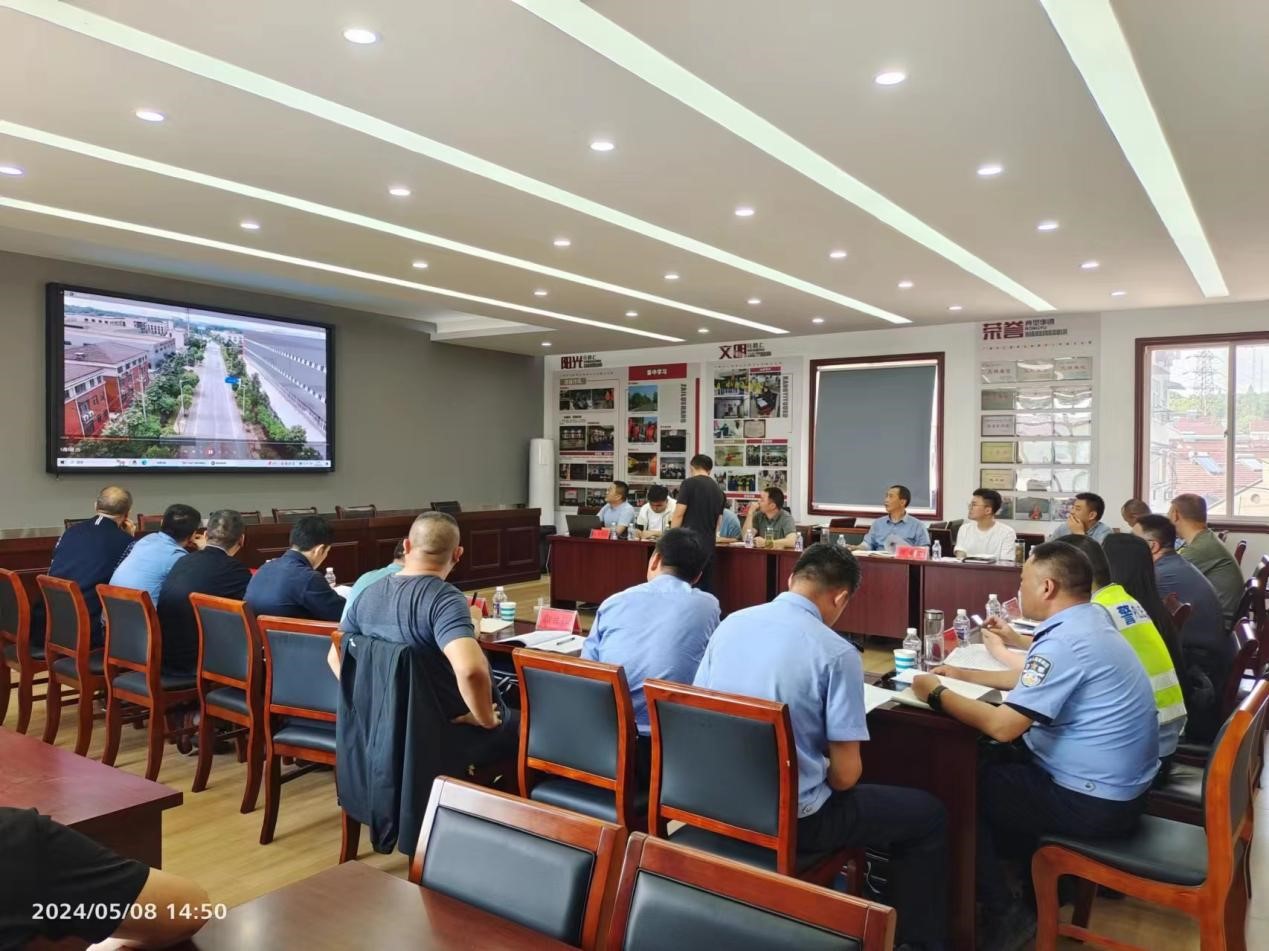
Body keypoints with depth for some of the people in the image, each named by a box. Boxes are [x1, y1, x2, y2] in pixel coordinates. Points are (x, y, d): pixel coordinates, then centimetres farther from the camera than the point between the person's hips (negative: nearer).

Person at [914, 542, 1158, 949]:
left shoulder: (1064, 640, -26)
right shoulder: (1089, 622, 5)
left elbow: (1002, 726, -28)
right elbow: (1031, 682, 19)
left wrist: (938, 695, -15)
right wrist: (962, 675, 18)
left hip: (1093, 801, -9)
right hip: (1120, 786, 9)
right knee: (996, 763, 22)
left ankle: (1004, 916, 13)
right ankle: (1033, 884, 30)